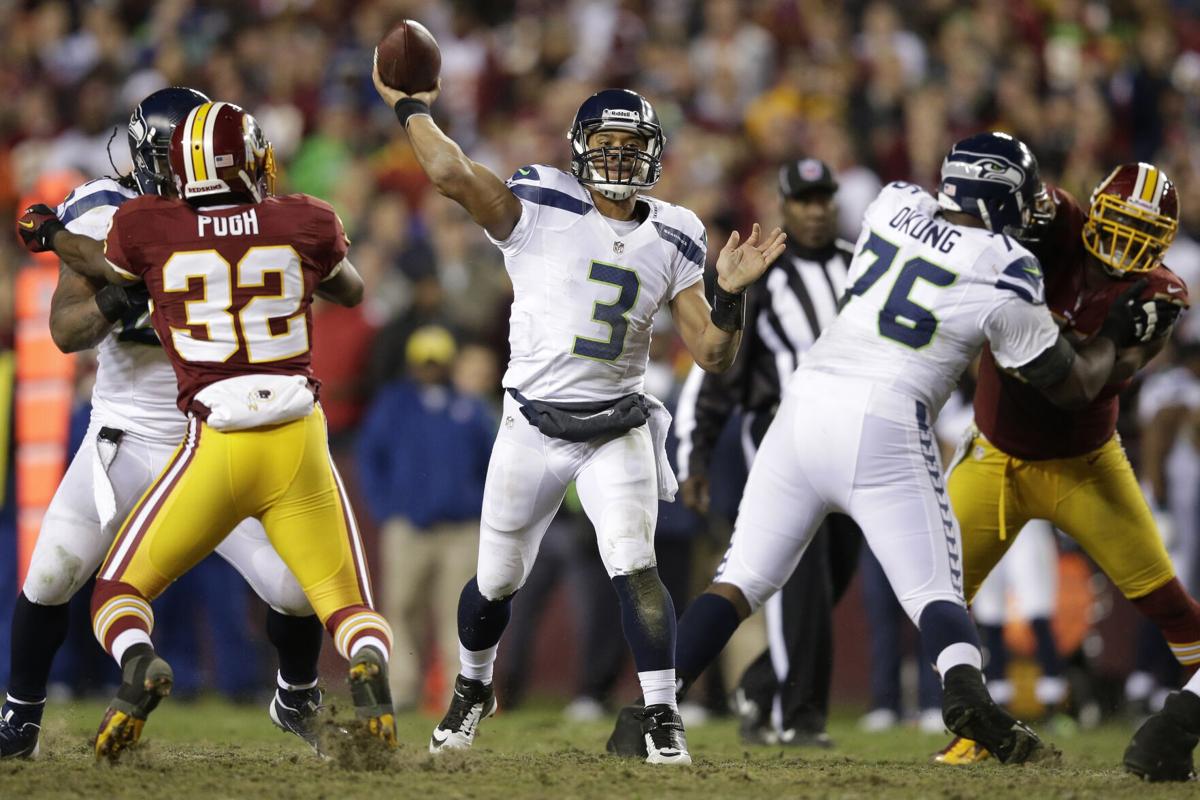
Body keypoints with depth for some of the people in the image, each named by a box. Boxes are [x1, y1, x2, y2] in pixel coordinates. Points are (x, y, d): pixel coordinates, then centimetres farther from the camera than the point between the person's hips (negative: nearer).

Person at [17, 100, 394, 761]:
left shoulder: (148, 230, -1)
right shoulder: (304, 224, 1)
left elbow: (106, 269, 23)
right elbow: (350, 292, 22)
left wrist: (51, 236, 43)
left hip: (215, 447, -1)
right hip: (299, 441, 1)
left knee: (120, 591, 13)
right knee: (348, 604, 11)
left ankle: (137, 662, -21)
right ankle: (368, 665, -25)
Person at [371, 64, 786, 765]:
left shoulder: (673, 240, 1)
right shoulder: (542, 208, -10)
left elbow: (713, 354, 0)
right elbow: (452, 174, -26)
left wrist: (732, 291, -16)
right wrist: (412, 109, -13)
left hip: (617, 430, 1)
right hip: (533, 429, -1)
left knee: (635, 568, -18)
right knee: (497, 582, 13)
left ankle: (663, 719, -10)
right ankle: (473, 690, 41)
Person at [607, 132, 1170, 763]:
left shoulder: (896, 206, 10)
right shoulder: (1006, 277, -1)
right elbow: (1074, 386, 10)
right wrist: (1114, 335, 27)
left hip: (806, 403, 4)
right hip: (884, 425, -4)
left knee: (743, 578, 10)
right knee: (935, 594, 1)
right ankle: (966, 689, -29)